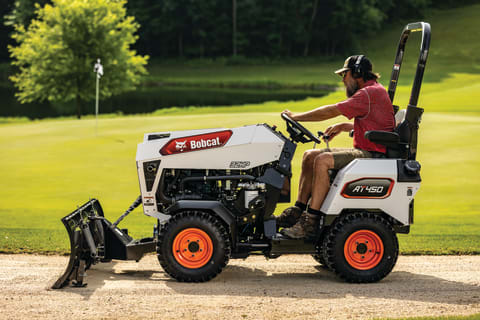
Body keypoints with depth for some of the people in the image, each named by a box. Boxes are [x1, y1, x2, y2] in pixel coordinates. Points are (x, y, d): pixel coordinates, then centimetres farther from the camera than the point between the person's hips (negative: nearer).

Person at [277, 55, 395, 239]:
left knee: (323, 160, -29)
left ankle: (310, 223, -30)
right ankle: (298, 211, 3)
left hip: (372, 155, -11)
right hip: (364, 152, 11)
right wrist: (343, 126, 16)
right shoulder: (371, 91, 20)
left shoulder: (370, 93, -14)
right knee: (310, 156, 7)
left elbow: (332, 111, -17)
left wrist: (296, 117, -10)